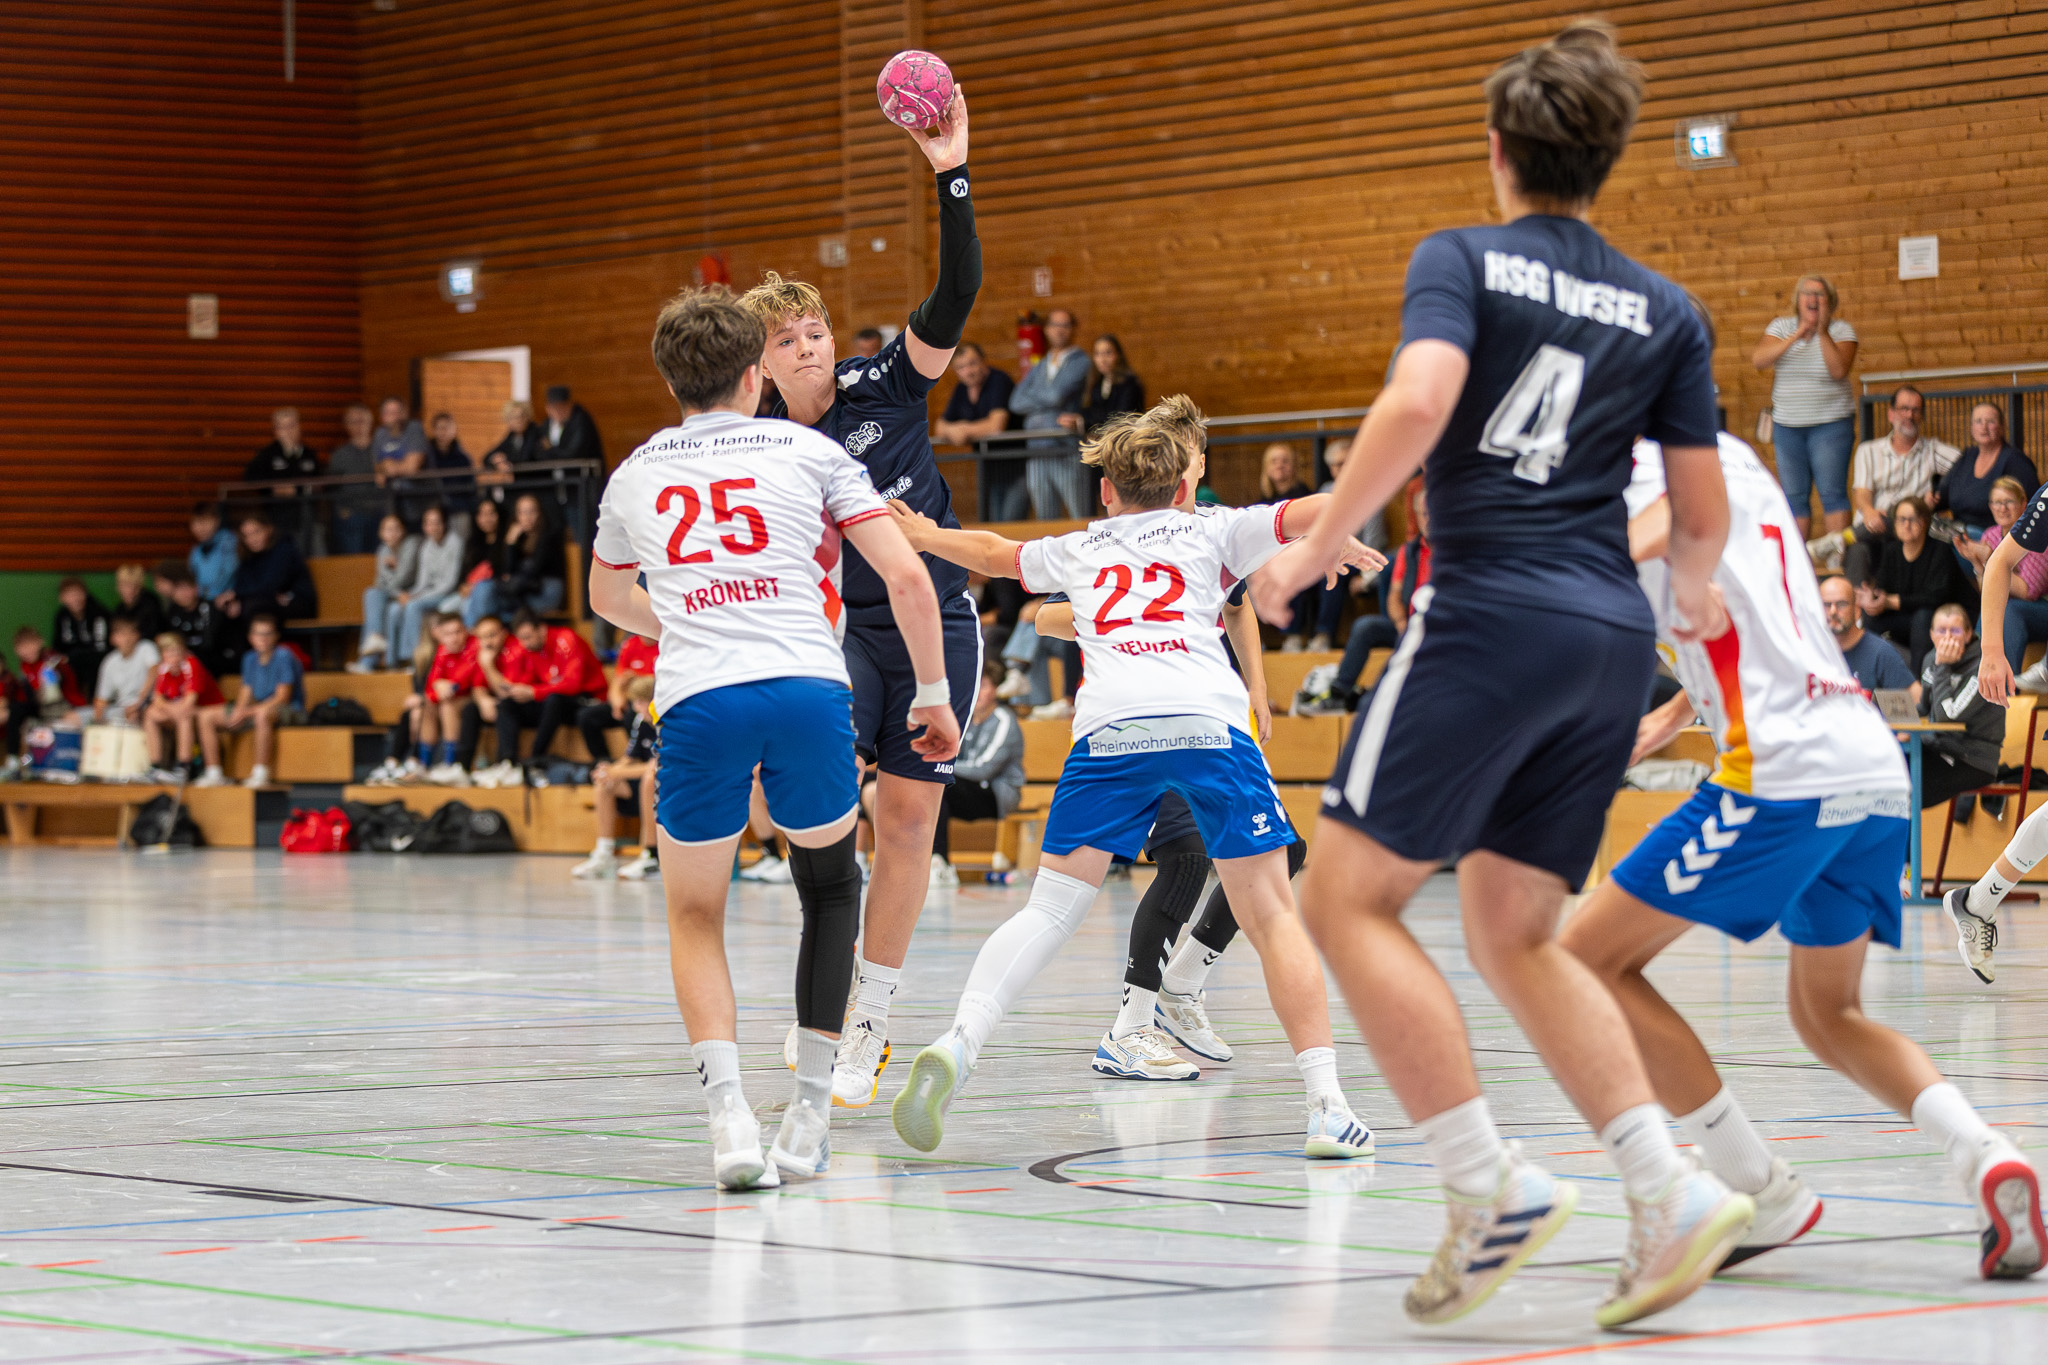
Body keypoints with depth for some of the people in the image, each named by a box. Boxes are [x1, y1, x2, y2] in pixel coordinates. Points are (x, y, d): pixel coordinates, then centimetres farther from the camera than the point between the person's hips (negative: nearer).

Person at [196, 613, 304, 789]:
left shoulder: (284, 657, -12)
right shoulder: (250, 659, 10)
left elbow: (282, 696, -18)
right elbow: (246, 693, 13)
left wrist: (249, 711, -23)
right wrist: (239, 710, -12)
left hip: (290, 711, -8)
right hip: (258, 708, 8)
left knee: (263, 714, -45)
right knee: (206, 716, 1)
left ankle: (261, 774, -40)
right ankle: (214, 773, 0)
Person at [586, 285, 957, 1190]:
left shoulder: (634, 476, 22)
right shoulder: (808, 451, 14)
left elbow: (608, 600, 42)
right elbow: (905, 578, 7)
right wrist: (932, 694, 18)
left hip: (698, 704, 1)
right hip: (810, 685, -1)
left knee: (696, 918, 17)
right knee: (830, 884, 24)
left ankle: (728, 1114, -6)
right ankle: (810, 1117, 15)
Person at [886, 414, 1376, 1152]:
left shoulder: (1079, 550, 33)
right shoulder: (1213, 533, 27)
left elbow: (996, 554, 52)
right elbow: (1317, 512, 18)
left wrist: (926, 537, 68)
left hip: (1110, 726, 1)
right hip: (1208, 723, -1)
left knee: (1049, 909, 6)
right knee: (1271, 916, 4)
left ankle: (956, 1045, -15)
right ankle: (1326, 1103, -6)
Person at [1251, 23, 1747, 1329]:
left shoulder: (1461, 260, 1)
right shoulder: (1666, 311, 14)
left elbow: (1418, 402, -18)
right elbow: (1703, 517, 14)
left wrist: (1317, 549, -9)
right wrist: (1694, 599, 35)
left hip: (1492, 611, -6)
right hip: (1611, 637, 6)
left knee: (1347, 895, 0)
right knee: (1516, 936, 15)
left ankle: (1492, 1189, -11)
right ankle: (1671, 1193, 1)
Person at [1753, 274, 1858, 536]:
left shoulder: (1841, 331, -3)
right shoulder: (1782, 327, 4)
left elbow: (1839, 370, -18)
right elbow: (1759, 360, -12)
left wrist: (1822, 332, -24)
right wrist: (1796, 337, -21)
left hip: (1829, 425, -3)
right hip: (1787, 425, 3)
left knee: (1832, 492, -10)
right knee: (1794, 496, 5)